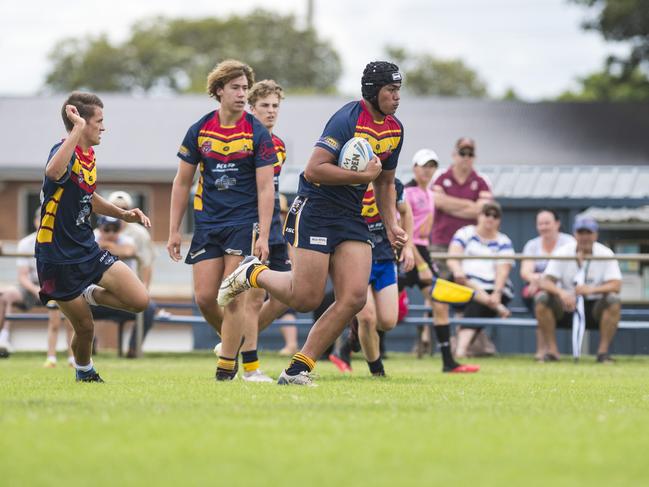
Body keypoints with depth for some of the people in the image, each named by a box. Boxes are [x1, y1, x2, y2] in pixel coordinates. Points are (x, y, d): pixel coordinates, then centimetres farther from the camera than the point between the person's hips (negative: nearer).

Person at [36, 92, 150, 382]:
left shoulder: (89, 156, 10)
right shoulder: (67, 152, -19)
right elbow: (53, 172, -46)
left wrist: (122, 214, 17)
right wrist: (78, 129, -43)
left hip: (89, 252, 8)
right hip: (59, 259, -8)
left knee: (139, 301, -8)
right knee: (85, 328, 2)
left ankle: (90, 294, 16)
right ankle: (84, 373, 31)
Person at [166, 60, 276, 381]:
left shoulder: (257, 133, -5)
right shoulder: (199, 131, 4)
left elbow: (265, 188, -6)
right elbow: (182, 182, 10)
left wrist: (263, 235, -14)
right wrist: (174, 230, 7)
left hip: (244, 222, -3)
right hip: (207, 222, 3)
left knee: (233, 296, -8)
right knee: (204, 297, -2)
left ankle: (226, 365, 0)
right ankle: (231, 339, 25)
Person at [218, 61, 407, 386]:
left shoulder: (395, 129, 10)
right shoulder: (348, 119, -17)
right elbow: (314, 170, -23)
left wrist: (391, 225, 13)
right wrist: (363, 175, -21)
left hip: (351, 218, 8)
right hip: (315, 211, -7)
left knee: (354, 298, -9)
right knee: (305, 298, -9)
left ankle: (298, 370, -2)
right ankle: (253, 273, 22)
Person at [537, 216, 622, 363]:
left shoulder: (606, 254, -8)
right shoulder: (562, 252, -7)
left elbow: (616, 285, -20)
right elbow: (544, 282, -18)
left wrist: (591, 290, -39)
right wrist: (561, 292, -41)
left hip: (594, 309, -1)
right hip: (565, 307, 1)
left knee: (614, 301, -30)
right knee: (541, 298, -26)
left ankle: (603, 351, -21)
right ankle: (552, 350, -18)